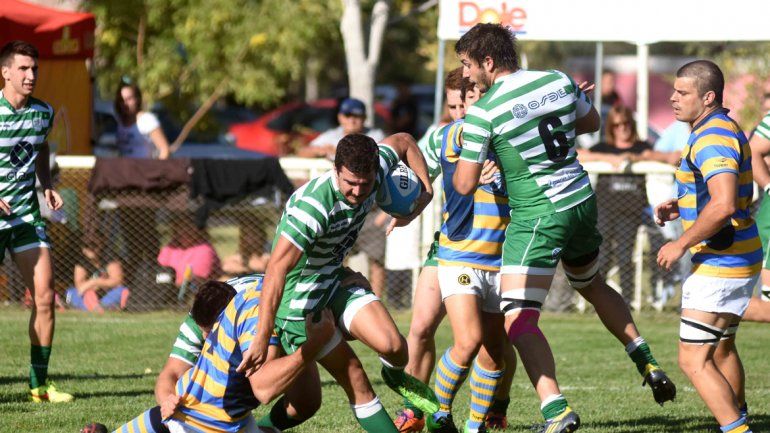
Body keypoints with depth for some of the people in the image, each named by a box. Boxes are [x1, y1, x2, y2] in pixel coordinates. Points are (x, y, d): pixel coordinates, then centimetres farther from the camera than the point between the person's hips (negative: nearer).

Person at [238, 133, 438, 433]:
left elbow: (403, 142, 11)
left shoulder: (373, 171, -13)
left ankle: (396, 377, 20)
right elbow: (276, 270, -40)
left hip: (337, 279, 6)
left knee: (392, 346, -14)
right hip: (300, 294, -6)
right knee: (354, 379, -7)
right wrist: (262, 339, -43)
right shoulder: (313, 206, -35)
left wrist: (426, 192, 0)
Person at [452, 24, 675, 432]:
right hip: (581, 199, 7)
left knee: (518, 318, -7)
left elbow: (464, 186, -11)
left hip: (536, 216, -7)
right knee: (592, 284, 32)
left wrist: (459, 164, 11)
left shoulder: (482, 112, -15)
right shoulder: (558, 81, 1)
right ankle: (647, 364, 31)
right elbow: (591, 122, 20)